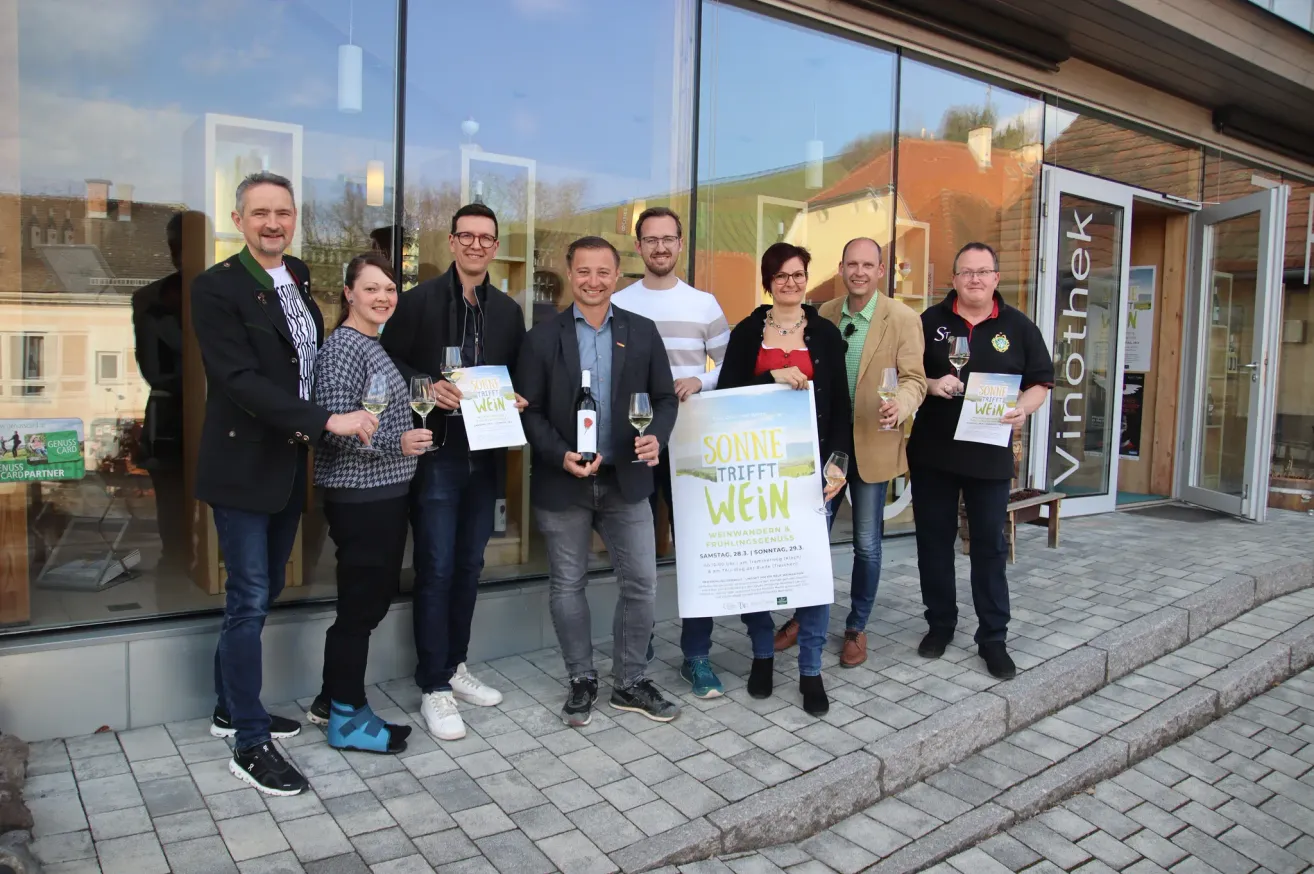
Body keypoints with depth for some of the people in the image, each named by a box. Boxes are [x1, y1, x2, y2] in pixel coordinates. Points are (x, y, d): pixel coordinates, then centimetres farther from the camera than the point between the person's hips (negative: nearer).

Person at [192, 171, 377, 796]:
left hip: (289, 465, 7)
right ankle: (249, 745, 12)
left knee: (261, 595, 17)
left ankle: (231, 707, 36)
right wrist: (327, 421, -26)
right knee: (250, 603, -1)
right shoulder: (216, 288, -13)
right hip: (243, 467, -7)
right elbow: (241, 380, -21)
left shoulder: (298, 279, 9)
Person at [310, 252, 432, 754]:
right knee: (359, 604, 1)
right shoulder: (343, 347, -13)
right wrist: (397, 443, -22)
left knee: (375, 597, 15)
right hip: (359, 496, -9)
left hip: (386, 491, 9)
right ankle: (346, 718, 15)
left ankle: (339, 698, 29)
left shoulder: (377, 345, 15)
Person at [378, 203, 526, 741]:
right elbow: (390, 363, -3)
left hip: (485, 455, 5)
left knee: (469, 566, 13)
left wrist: (514, 401, -5)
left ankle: (454, 666, 29)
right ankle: (433, 687, 9)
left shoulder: (508, 311, 11)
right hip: (436, 453, -5)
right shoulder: (419, 301, -2)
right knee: (436, 570, -2)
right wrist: (427, 388, -19)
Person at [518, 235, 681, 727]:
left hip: (626, 480, 1)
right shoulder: (543, 338, -1)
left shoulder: (643, 332, 4)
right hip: (562, 484, -1)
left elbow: (665, 397, 6)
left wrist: (657, 437, -14)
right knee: (567, 585, 10)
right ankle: (582, 682, 28)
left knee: (641, 583, 5)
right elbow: (529, 411, -3)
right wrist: (561, 457, -17)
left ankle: (630, 683, 24)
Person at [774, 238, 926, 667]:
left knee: (866, 544, 7)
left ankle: (856, 628, 26)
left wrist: (900, 405, -34)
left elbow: (914, 379, -13)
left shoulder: (903, 318, -8)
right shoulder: (822, 314, 4)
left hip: (872, 445, -3)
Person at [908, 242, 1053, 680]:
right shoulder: (930, 321, 3)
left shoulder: (1018, 326, 3)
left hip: (990, 454, -1)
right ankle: (940, 624, 26)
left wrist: (1023, 407, -16)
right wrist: (931, 385, -15)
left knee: (990, 544, 5)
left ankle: (993, 638, 15)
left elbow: (1041, 381, 5)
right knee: (934, 540, 9)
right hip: (932, 451, 1)